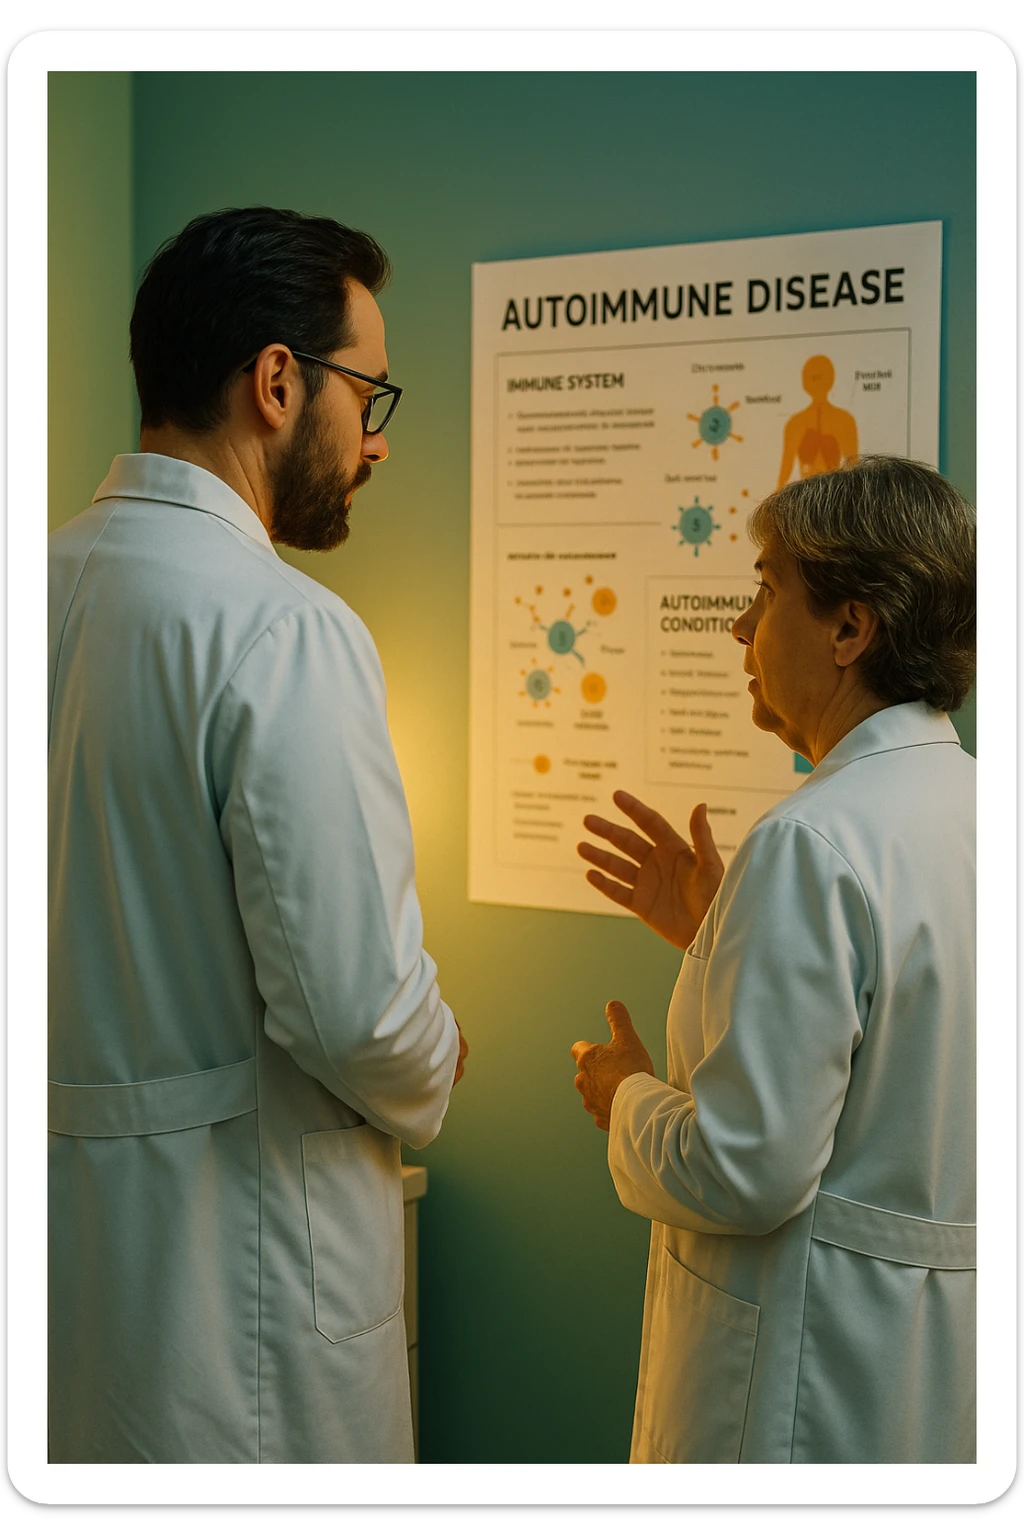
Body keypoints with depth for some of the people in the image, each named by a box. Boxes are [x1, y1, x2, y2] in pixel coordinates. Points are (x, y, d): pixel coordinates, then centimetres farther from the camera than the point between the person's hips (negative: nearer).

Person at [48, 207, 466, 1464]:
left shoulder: (46, 580, 3)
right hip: (234, 1250, -7)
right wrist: (428, 1080, -1)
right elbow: (357, 1004, -22)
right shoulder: (285, 631, -21)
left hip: (61, 1206, 8)